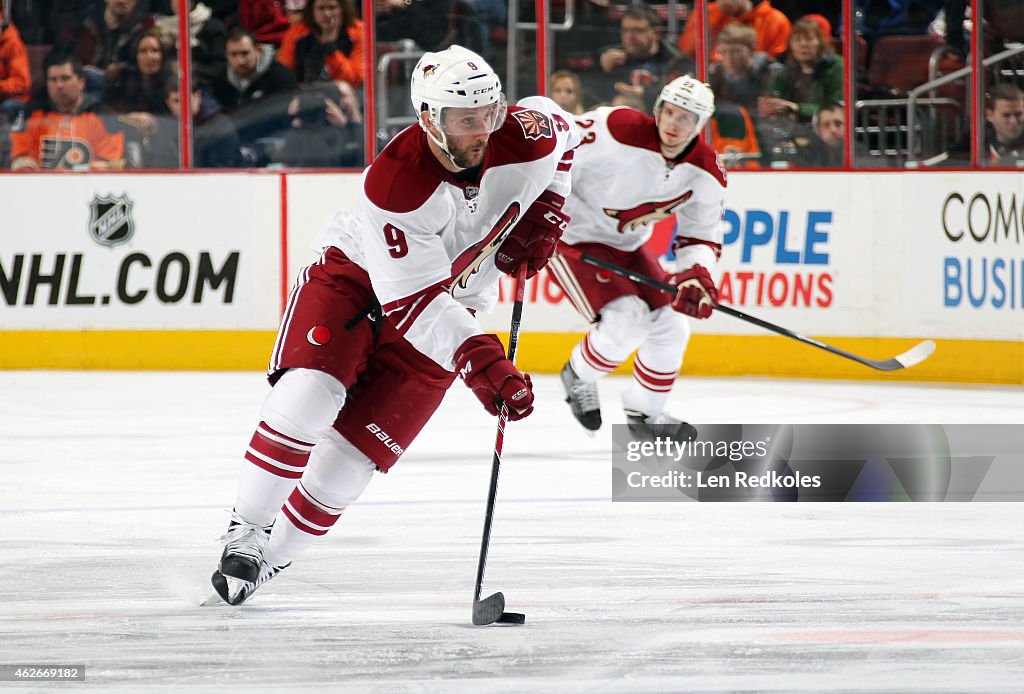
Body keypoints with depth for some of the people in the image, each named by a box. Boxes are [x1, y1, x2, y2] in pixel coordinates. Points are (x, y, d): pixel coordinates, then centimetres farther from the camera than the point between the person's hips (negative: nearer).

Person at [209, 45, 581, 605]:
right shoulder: (394, 184, -33)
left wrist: (544, 213, -4)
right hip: (355, 274, -3)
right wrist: (477, 361, -44)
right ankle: (245, 531, -11)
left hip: (450, 306, 3)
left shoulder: (528, 135, -21)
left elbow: (562, 132, 8)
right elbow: (413, 302, -33)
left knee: (351, 455, -7)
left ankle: (271, 556, 10)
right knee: (308, 395, -28)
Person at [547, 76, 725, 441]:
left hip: (627, 245, 7)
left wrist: (696, 275, -23)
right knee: (627, 320, -22)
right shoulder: (618, 130, -30)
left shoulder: (706, 173, -10)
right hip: (573, 237, -7)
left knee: (671, 327, 5)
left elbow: (701, 238, -2)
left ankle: (645, 412, 30)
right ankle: (579, 377, 9)